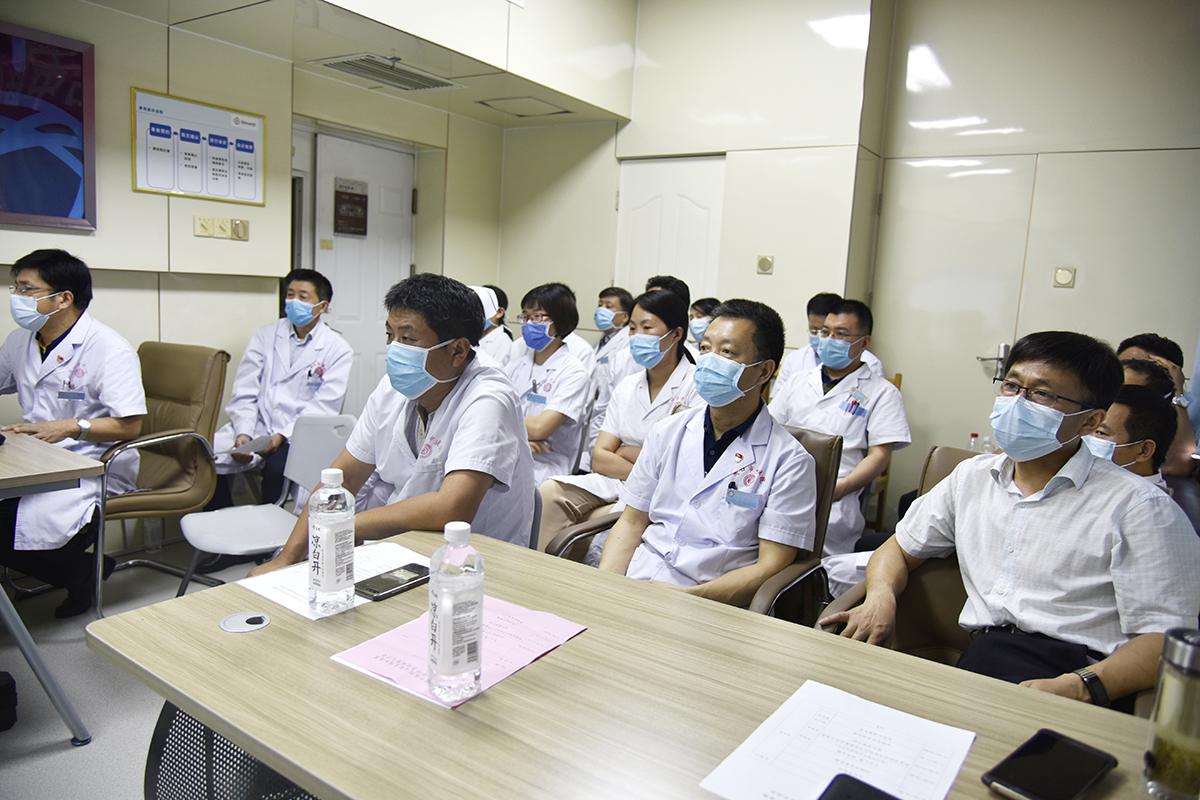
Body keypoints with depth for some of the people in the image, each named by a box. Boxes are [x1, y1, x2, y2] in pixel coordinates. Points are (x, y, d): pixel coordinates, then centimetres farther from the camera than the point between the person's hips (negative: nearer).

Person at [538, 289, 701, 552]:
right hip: (616, 485, 6)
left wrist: (626, 453, -2)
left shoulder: (697, 385, -4)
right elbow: (599, 459, 6)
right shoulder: (627, 387, 14)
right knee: (549, 493, -20)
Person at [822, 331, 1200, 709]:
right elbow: (899, 549, 23)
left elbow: (1167, 638, -7)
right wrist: (881, 596, 0)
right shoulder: (971, 476, 18)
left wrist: (1077, 687, -25)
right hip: (976, 661, 5)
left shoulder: (1138, 506, 0)